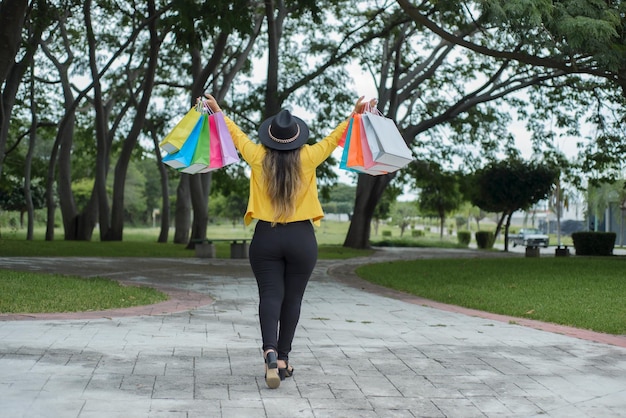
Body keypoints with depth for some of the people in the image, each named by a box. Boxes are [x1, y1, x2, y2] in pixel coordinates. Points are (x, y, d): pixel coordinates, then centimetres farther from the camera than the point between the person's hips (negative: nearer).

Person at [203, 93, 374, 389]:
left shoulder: (258, 158, -2)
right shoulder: (307, 158, -5)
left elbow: (237, 135, 12)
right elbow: (333, 139, 6)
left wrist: (218, 111, 26)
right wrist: (355, 116, 16)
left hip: (266, 237, 0)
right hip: (301, 238, 0)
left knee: (270, 296, -2)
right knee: (292, 298, 9)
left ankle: (270, 352, -24)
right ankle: (283, 359, 15)